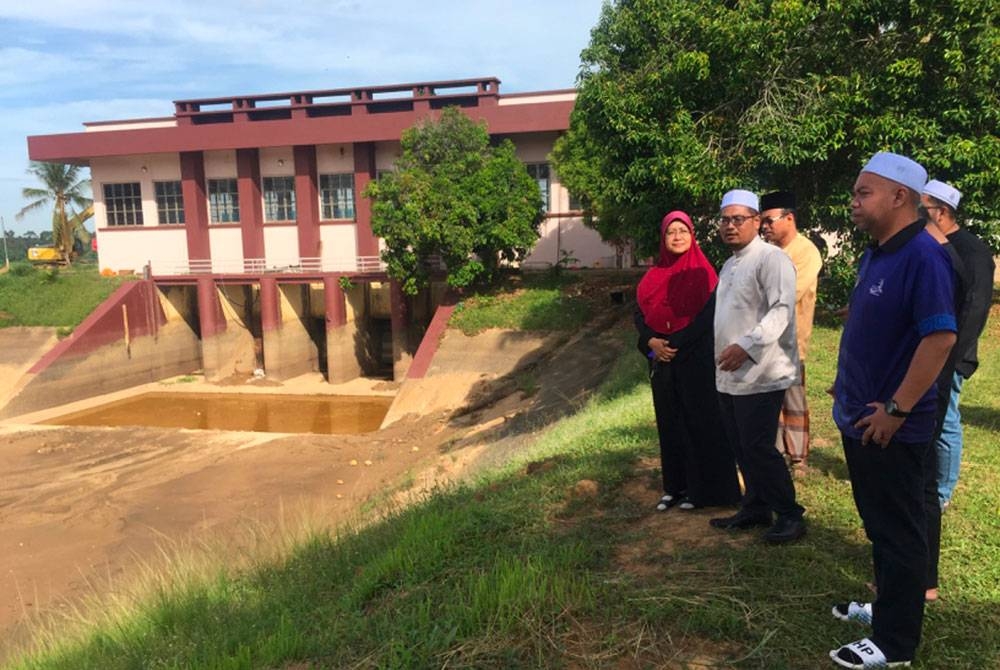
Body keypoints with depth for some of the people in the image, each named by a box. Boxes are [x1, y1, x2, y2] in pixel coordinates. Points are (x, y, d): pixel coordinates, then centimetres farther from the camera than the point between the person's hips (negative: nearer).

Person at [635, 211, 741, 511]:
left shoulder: (703, 272, -4)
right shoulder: (654, 275, 10)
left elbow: (709, 315, -12)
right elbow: (640, 314, 8)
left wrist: (676, 343, -16)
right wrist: (651, 342, -9)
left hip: (697, 359, -5)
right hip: (662, 360, 5)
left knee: (700, 421, 0)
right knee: (669, 423, 9)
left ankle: (704, 489, 9)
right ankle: (675, 486, 18)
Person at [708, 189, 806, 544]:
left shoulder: (772, 259, -11)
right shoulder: (729, 265, 19)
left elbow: (781, 309, -22)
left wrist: (746, 346, -29)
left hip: (760, 375, -9)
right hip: (729, 375, 9)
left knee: (758, 448, -6)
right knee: (742, 447, 15)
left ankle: (789, 515, 9)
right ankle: (755, 508, 29)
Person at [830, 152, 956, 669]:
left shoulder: (922, 257, -20)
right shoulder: (875, 254, 10)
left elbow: (940, 337, -26)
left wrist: (895, 410, -24)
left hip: (890, 427, -9)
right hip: (860, 418, 9)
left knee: (897, 532, 4)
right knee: (878, 524, 22)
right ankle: (888, 607, 39)